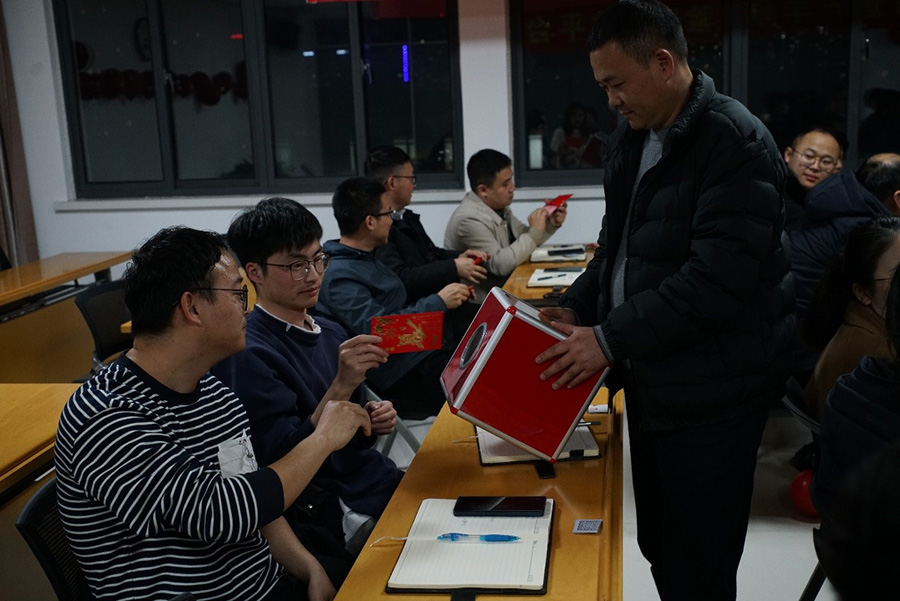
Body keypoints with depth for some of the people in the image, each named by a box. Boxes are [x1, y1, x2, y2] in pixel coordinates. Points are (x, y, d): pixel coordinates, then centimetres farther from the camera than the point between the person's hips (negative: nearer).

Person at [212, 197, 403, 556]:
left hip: (381, 482, 8)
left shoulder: (331, 333, 10)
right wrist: (341, 386, -28)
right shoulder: (249, 355, -14)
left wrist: (374, 421, -3)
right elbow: (283, 462, -19)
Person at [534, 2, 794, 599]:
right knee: (657, 547, 19)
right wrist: (577, 309, 3)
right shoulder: (632, 139, 9)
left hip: (711, 392, -8)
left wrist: (610, 338, -20)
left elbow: (717, 278, -24)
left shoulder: (736, 143, -17)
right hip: (649, 381, 8)